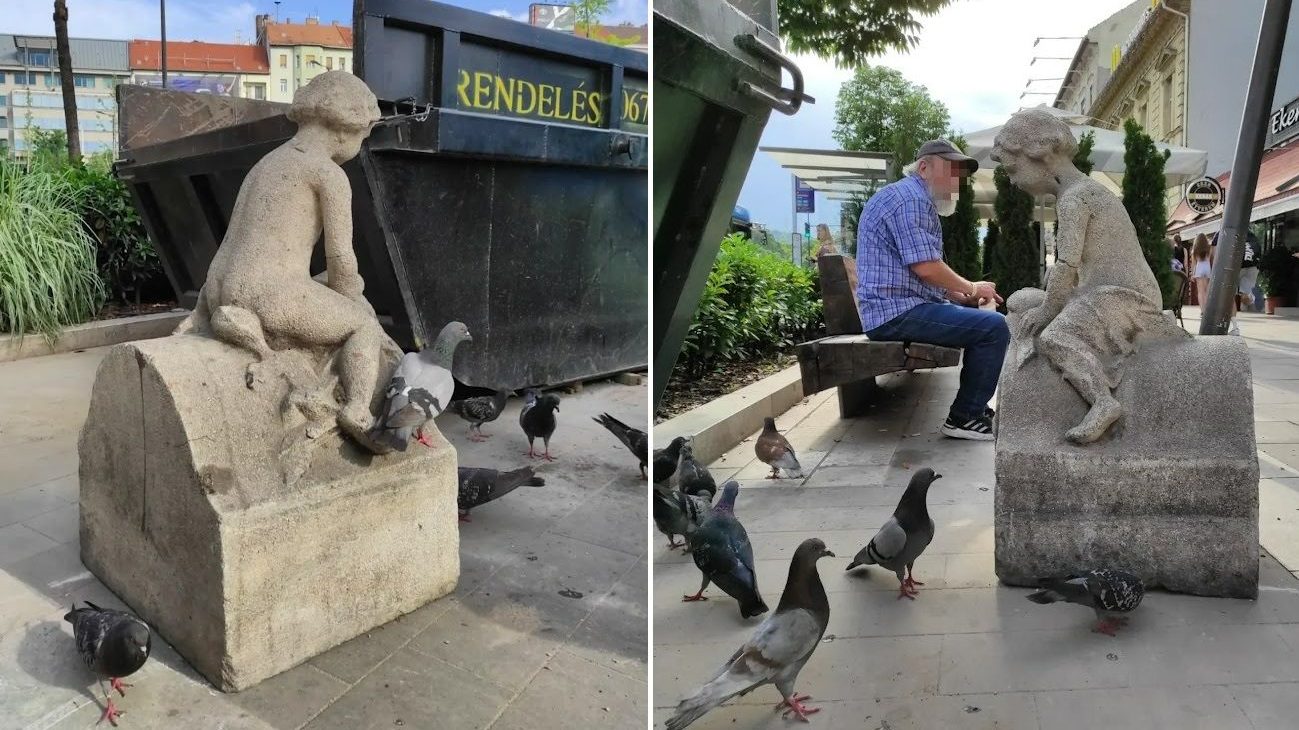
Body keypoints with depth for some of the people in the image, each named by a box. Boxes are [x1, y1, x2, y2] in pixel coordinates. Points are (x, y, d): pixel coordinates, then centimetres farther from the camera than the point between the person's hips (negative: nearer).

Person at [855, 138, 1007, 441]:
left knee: (979, 316, 23)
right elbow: (926, 267, -21)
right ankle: (964, 417, -7)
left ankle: (974, 405, 28)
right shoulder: (909, 197, -12)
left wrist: (964, 296, 12)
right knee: (994, 327, -17)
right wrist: (971, 288, -4)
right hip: (899, 312, -11)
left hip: (902, 307, 11)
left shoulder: (917, 198, 23)